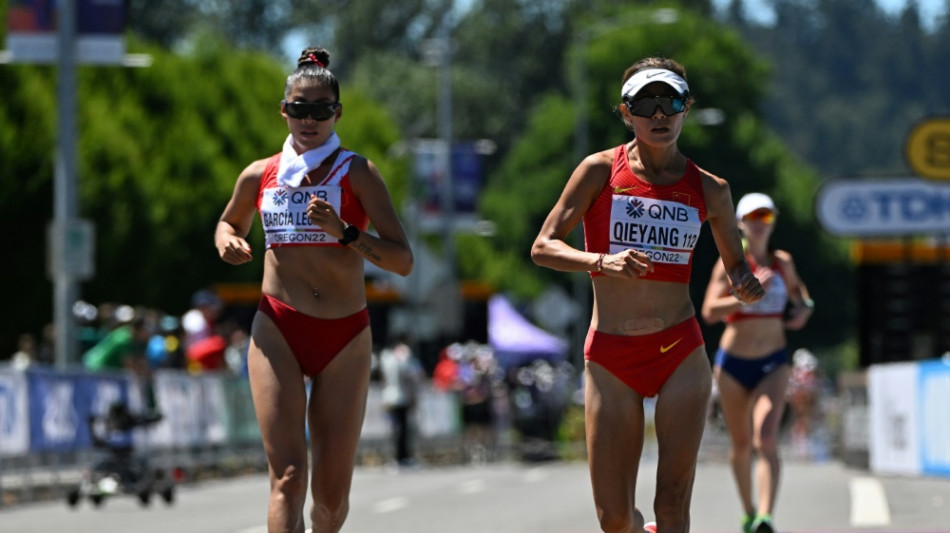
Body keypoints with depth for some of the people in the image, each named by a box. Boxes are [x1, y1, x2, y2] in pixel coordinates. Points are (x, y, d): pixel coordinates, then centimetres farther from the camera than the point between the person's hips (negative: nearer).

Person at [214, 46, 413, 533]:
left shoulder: (357, 173, -1)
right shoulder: (260, 176, 7)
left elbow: (403, 260, -9)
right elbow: (229, 222, 29)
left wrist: (344, 232, -24)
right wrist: (227, 242, 5)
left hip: (345, 337, 0)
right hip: (278, 331, 0)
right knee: (288, 478, -17)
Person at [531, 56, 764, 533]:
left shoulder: (709, 189, 5)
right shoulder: (601, 171, 0)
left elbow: (735, 267, 15)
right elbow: (543, 247, -4)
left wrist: (748, 288, -8)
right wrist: (602, 262, -22)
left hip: (681, 353, 1)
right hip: (610, 356, -1)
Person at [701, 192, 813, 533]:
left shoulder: (783, 262, 6)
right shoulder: (730, 263, -5)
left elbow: (796, 288, 28)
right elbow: (710, 312, -17)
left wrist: (804, 307, 6)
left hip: (772, 365, 1)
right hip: (733, 364, -1)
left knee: (766, 439, -19)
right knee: (741, 444, 11)